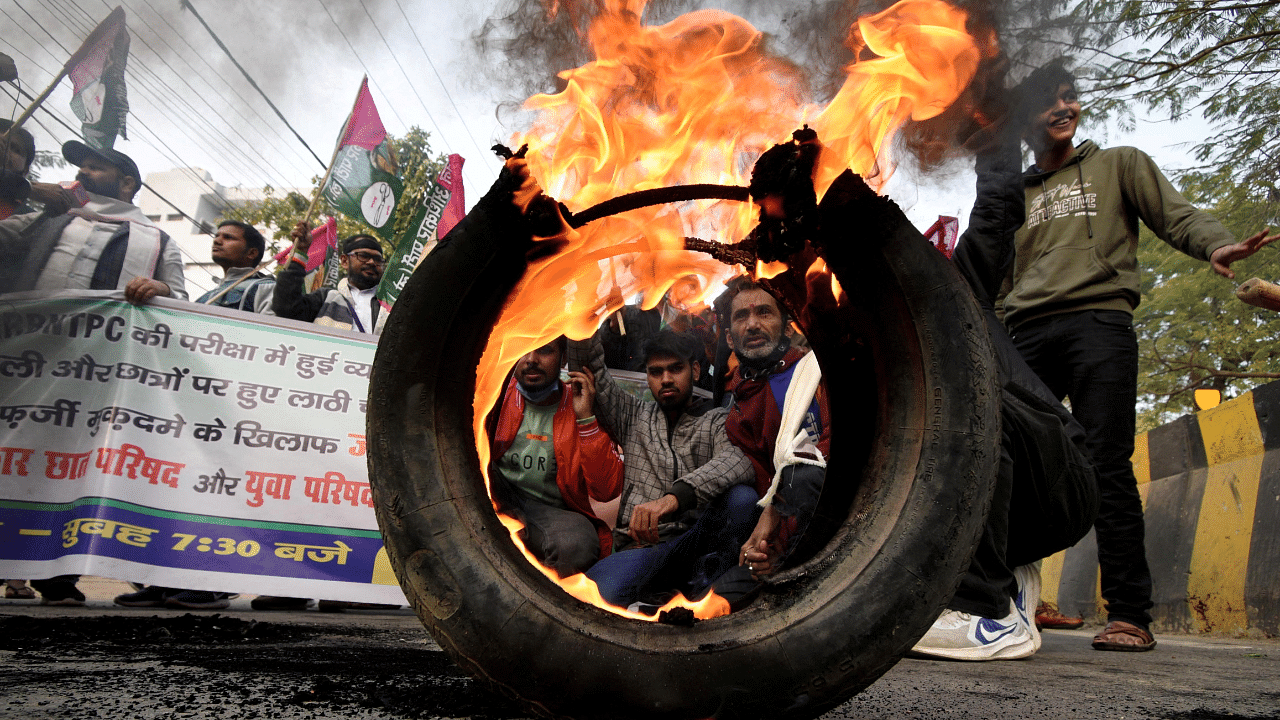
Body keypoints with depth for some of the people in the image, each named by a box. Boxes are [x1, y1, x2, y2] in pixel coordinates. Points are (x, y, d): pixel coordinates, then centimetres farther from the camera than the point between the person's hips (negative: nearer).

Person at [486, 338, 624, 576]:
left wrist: (586, 419, -16)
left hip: (551, 510, -2)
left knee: (578, 546, -36)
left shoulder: (582, 404, -1)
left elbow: (606, 491, -10)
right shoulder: (498, 394, 4)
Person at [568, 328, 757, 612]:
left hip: (694, 543, 0)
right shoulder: (634, 416, 21)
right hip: (639, 548, 1)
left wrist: (675, 497, -32)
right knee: (600, 589, -34)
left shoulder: (717, 421, 10)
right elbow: (586, 365, 14)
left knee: (741, 497, -32)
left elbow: (738, 460, -15)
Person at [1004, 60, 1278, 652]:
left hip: (1099, 320, -3)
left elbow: (1176, 215, 9)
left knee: (1107, 467, -11)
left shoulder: (1119, 164, 22)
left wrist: (1217, 244, -13)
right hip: (1026, 333, 3)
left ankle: (1129, 615, -8)